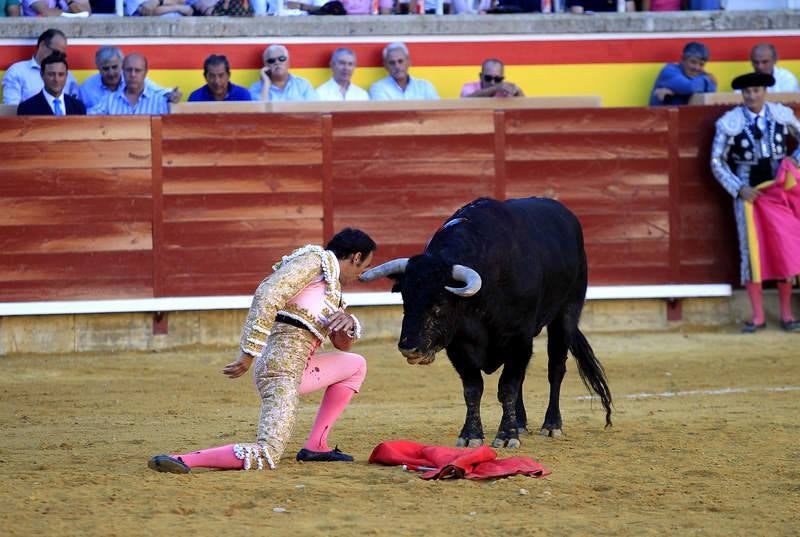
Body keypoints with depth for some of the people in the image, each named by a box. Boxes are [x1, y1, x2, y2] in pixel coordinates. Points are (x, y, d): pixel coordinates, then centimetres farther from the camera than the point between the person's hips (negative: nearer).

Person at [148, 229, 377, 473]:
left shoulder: (332, 287, 26)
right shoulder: (316, 259, -2)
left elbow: (343, 344, 31)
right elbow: (268, 294, -17)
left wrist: (348, 322, 5)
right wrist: (249, 353, -22)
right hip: (282, 364, -10)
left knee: (356, 365, 29)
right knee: (266, 457, -23)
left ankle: (315, 445, 19)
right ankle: (180, 461, -26)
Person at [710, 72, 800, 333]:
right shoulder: (729, 123, -8)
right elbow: (717, 162, -3)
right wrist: (738, 189, -11)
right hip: (749, 193, -1)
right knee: (751, 252, 1)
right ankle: (757, 317, 7)